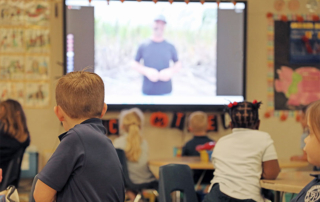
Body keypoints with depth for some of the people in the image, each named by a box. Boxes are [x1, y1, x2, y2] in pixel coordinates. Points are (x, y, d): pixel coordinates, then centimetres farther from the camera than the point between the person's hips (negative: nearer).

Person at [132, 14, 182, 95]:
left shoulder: (170, 47, 3)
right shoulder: (143, 46, 2)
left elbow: (178, 64, 12)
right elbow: (135, 64, 7)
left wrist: (170, 72, -12)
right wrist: (147, 71, -14)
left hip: (165, 91, 0)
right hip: (148, 91, 0)